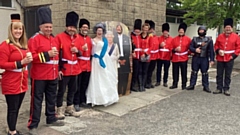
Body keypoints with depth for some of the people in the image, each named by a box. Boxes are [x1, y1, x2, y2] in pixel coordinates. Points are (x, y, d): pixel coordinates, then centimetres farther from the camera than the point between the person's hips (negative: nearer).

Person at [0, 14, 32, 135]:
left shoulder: (23, 45, 11)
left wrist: (28, 59, 1)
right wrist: (21, 62, -23)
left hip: (22, 82, 8)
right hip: (11, 83, -8)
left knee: (17, 108, 16)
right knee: (12, 109, 1)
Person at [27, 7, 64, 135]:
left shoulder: (53, 39, 13)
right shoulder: (34, 39, -10)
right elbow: (31, 57, -17)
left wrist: (58, 70, 18)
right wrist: (47, 54, -23)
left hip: (53, 75, 7)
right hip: (39, 76, -7)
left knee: (51, 99, 17)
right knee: (37, 100, 1)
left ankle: (51, 119, 32)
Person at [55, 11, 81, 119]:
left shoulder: (77, 38, 9)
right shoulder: (59, 37, -10)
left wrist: (77, 51, -6)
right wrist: (58, 69, -16)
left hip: (75, 69, 6)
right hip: (64, 69, -6)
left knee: (73, 90, 15)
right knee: (61, 90, 2)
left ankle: (70, 108, 28)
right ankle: (59, 110, 15)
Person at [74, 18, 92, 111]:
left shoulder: (89, 39, 15)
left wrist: (90, 61, 13)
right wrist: (82, 49, -24)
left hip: (87, 66, 6)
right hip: (79, 65, -6)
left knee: (85, 85, 13)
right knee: (77, 86, 0)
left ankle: (82, 101, 24)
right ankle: (76, 103, 7)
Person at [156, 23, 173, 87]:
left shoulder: (171, 39, 3)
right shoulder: (159, 38, 6)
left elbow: (172, 48, 1)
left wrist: (171, 55, -12)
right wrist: (160, 45, -12)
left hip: (167, 58, -1)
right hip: (160, 57, 1)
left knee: (166, 70, 6)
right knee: (158, 70, 6)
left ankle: (165, 82, 17)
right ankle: (158, 81, 17)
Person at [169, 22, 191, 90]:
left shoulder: (188, 39, 3)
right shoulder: (174, 39, 6)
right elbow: (171, 48, 7)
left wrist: (189, 53, -11)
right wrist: (175, 49, -12)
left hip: (184, 59, -2)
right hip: (175, 59, 2)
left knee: (184, 73, 4)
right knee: (175, 73, 7)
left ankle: (184, 85, 14)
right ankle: (174, 84, 18)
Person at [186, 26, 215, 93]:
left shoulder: (209, 40, 0)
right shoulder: (194, 39, 5)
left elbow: (211, 50, -2)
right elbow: (190, 47, 3)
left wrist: (212, 59, -8)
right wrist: (195, 50, -18)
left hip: (204, 59, -1)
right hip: (196, 58, 1)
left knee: (204, 73, 4)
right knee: (194, 72, 7)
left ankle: (206, 86, 14)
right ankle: (192, 85, 16)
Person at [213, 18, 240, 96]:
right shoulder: (220, 36, 4)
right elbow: (216, 46, 12)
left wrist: (233, 56, -10)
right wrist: (218, 51, -8)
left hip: (229, 59, -2)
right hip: (220, 59, 2)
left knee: (228, 75, 6)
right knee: (219, 75, 7)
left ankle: (226, 89, 16)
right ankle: (219, 88, 17)